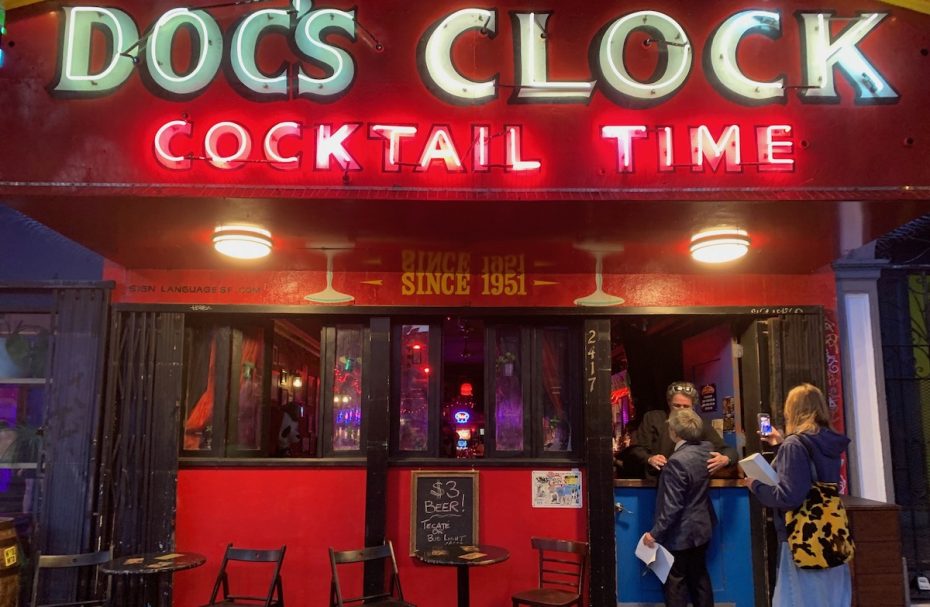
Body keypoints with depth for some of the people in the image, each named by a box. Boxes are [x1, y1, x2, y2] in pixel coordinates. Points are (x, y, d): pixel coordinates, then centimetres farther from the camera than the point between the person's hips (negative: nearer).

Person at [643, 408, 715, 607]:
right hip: (701, 528, 8)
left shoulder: (677, 461, -28)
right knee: (700, 579, 19)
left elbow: (672, 506, -26)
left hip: (680, 534, -8)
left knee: (675, 585, 5)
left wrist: (655, 533, -17)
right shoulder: (706, 449, -5)